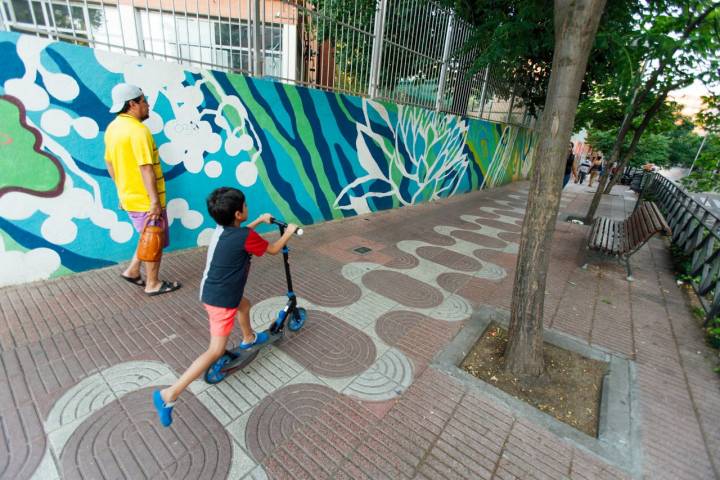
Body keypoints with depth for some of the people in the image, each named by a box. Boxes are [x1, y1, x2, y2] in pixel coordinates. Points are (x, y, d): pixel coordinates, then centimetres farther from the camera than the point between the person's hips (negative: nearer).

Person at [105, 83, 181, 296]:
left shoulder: (113, 128, 10)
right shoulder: (138, 130, -20)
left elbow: (109, 162, 16)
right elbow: (146, 168, -25)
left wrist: (122, 190, 23)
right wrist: (155, 201, -23)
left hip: (130, 197, 9)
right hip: (145, 200, -9)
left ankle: (132, 271, 29)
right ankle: (153, 284, 17)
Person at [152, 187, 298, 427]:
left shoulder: (223, 229, 1)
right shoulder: (246, 236, -23)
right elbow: (273, 249, -6)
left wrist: (260, 220, 31)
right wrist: (288, 232, 10)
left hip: (213, 292, 9)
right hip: (220, 300, -9)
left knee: (244, 305, 33)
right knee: (216, 351, 0)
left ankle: (249, 339, 58)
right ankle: (169, 394, 2)